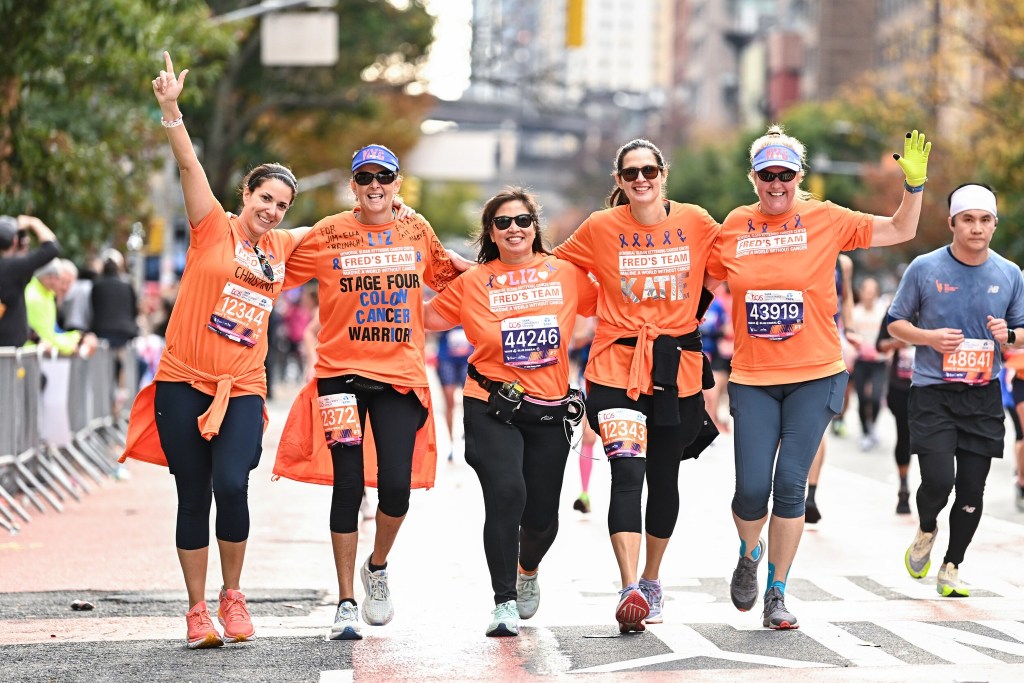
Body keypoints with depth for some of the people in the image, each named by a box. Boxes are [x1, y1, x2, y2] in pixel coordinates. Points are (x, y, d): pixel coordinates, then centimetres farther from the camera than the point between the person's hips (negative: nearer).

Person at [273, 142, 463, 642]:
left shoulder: (417, 232, 8)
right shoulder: (329, 235, 0)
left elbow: (448, 274, 27)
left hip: (401, 376, 2)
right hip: (342, 373, -2)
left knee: (397, 485, -8)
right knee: (348, 486, -4)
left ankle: (377, 567, 24)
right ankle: (346, 604, 7)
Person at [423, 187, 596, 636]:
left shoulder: (566, 274, 4)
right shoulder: (473, 283, 1)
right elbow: (426, 318, 8)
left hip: (550, 412, 2)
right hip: (492, 408, -2)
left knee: (542, 515, 6)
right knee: (506, 493, -23)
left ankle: (528, 569, 43)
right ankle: (504, 603, -13)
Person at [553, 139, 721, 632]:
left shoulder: (695, 222, 1)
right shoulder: (600, 228, -1)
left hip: (677, 369, 2)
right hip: (616, 367, -2)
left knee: (664, 476, 12)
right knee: (627, 470, -18)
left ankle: (651, 580, 31)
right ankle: (630, 590, -24)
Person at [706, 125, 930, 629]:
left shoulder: (826, 220, 0)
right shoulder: (734, 227, 4)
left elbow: (901, 230, 3)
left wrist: (914, 183, -11)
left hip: (815, 376, -1)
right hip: (752, 379, 1)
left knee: (790, 484, -6)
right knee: (752, 487, -5)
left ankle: (777, 592, 8)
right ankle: (750, 555, 28)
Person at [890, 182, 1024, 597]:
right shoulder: (924, 268, -3)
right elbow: (896, 322, 5)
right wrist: (930, 337, -14)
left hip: (983, 396, 3)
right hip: (932, 392, -3)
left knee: (972, 489, 3)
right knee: (938, 480, -14)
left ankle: (951, 567, 21)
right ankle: (926, 531, 20)